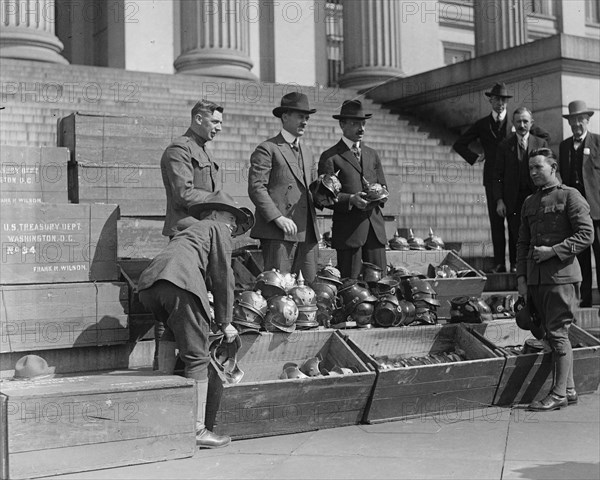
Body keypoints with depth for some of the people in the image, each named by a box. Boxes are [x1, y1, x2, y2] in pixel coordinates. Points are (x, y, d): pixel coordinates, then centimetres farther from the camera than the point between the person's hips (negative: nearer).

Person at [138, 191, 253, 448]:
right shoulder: (218, 229, 19)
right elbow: (223, 276, 12)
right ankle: (197, 429, 0)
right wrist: (225, 322, 17)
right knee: (196, 357, -1)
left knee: (174, 331, 36)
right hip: (181, 283, -7)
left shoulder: (190, 229, 39)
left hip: (149, 283, 7)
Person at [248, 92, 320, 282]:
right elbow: (256, 188, -8)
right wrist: (278, 218, -17)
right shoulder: (267, 149, 0)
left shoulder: (307, 152, 24)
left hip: (307, 231, 7)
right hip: (278, 232, -7)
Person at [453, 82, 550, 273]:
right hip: (492, 178, 2)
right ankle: (499, 263, 0)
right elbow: (459, 144, 18)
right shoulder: (482, 124, 12)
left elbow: (545, 136, 14)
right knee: (496, 221, -1)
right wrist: (475, 157, 8)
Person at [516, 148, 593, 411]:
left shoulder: (570, 196, -1)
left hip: (561, 275, -7)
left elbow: (586, 235, -8)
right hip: (536, 278, 7)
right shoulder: (529, 202, 18)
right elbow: (522, 242, 19)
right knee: (552, 334, 9)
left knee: (558, 333, -7)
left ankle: (559, 393, -2)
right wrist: (521, 276, 10)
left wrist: (553, 251, -15)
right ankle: (569, 389, 17)